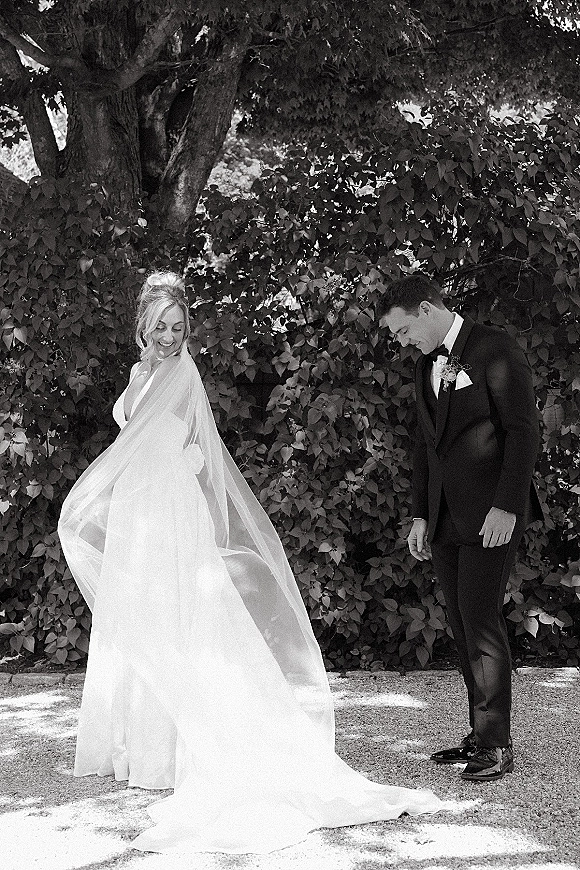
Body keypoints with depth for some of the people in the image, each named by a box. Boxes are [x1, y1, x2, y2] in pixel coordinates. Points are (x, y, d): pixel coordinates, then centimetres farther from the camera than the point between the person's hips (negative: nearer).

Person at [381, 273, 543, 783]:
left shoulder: (495, 349, -6)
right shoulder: (427, 366, 17)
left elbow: (524, 430, -11)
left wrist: (506, 507, -17)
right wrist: (420, 515, 15)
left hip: (492, 514, -7)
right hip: (446, 519, 7)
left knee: (481, 621, -11)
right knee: (463, 626, 6)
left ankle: (496, 744, -3)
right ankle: (481, 738, 13)